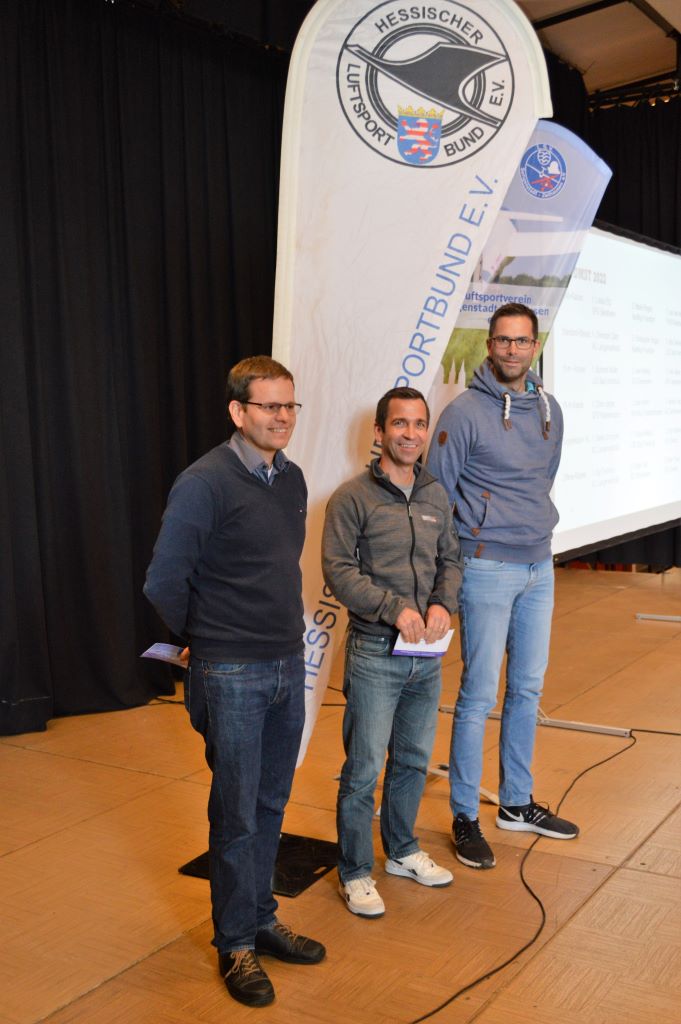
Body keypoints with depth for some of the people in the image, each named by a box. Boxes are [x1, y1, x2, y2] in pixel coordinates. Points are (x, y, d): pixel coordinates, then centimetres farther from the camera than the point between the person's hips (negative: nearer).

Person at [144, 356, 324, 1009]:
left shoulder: (292, 479, 7)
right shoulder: (205, 483, -16)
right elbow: (164, 583, -14)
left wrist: (285, 628, 14)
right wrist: (203, 637, 0)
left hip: (289, 666, 7)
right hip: (231, 676, -6)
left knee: (271, 805, 17)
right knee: (236, 814, 5)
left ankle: (261, 921, 34)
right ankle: (235, 944, 22)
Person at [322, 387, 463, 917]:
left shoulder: (436, 495, 9)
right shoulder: (353, 497, -9)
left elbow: (451, 560, 13)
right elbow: (339, 569, -12)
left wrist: (443, 603, -6)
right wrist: (395, 608, -20)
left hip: (427, 654, 6)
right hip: (375, 652, -6)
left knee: (415, 759, 18)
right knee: (364, 768, 1)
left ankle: (403, 851, 37)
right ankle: (355, 872, 18)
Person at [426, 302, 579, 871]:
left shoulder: (549, 409, 8)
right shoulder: (465, 413, -11)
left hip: (540, 567, 6)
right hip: (488, 569, -6)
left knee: (528, 689, 14)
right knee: (479, 696, -2)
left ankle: (518, 803, 30)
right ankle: (465, 816, 12)